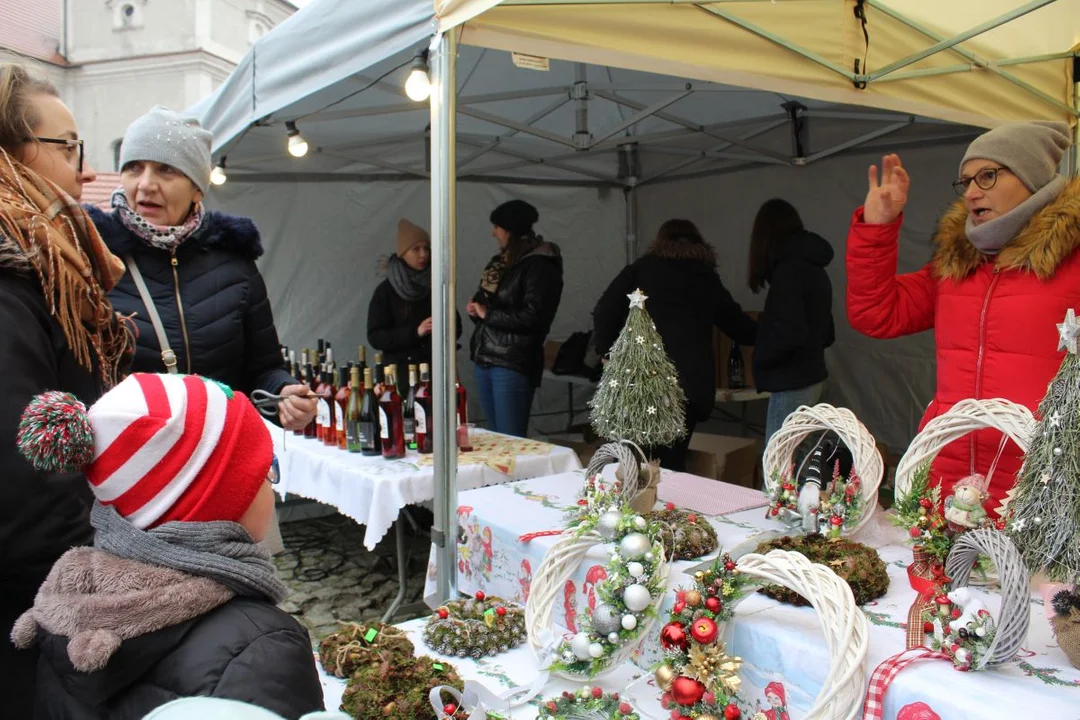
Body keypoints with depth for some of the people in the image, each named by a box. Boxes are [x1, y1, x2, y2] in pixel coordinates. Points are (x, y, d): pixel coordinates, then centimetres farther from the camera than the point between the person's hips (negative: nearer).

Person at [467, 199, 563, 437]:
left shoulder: (539, 265, -10)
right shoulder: (503, 261, 16)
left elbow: (533, 317, -19)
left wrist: (487, 314, -12)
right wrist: (476, 309, 2)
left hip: (513, 364, -8)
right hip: (485, 359, 8)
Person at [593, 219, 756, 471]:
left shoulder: (641, 269, 11)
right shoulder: (709, 280, 19)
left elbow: (604, 312, 2)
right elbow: (739, 326, 30)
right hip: (692, 383, 2)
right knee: (671, 461, 9)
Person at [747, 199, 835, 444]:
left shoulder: (788, 270, -15)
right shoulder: (814, 268, 13)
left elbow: (789, 334, -24)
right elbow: (827, 334, 20)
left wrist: (760, 357, -9)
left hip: (791, 383, -9)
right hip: (811, 377, 9)